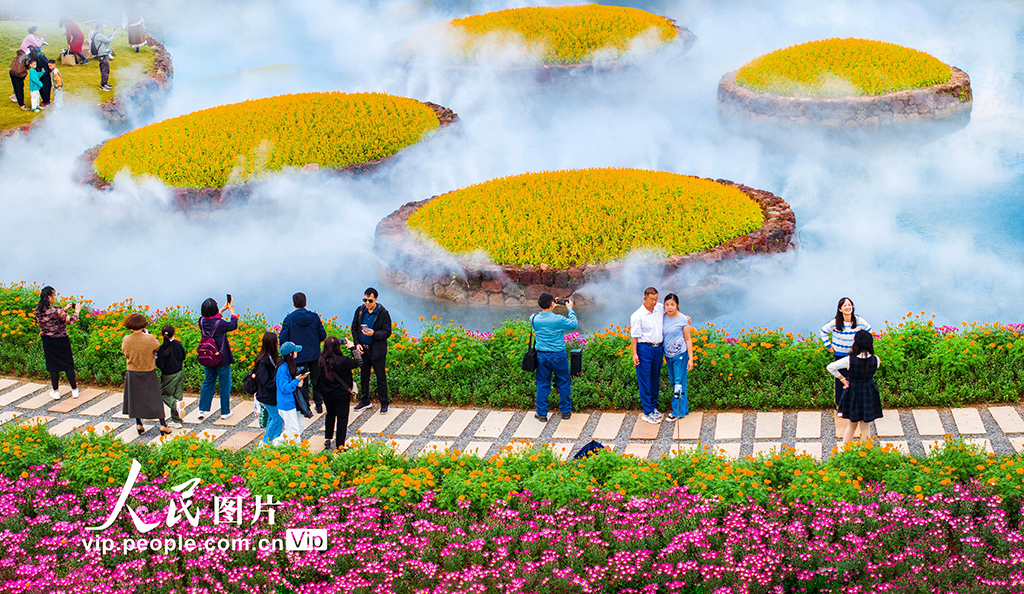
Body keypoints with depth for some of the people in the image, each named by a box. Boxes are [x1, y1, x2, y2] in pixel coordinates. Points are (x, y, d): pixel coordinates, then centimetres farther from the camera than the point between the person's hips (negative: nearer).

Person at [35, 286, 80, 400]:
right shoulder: (56, 310, -27)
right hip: (61, 341, -4)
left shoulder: (38, 310, -9)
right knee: (68, 364, 12)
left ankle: (55, 392, 19)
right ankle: (74, 390, 22)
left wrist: (65, 309, 11)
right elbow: (70, 320, -17)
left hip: (47, 341, 4)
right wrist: (77, 311, -1)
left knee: (53, 366, 15)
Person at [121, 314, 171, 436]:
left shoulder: (126, 340, -14)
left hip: (133, 373, 2)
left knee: (135, 398, 16)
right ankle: (163, 424, 7)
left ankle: (138, 424, 20)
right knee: (155, 397, 8)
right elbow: (157, 347, -1)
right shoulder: (150, 339, -21)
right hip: (149, 372, -2)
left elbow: (126, 353, 1)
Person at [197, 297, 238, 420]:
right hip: (222, 359, -5)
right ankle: (225, 411, 18)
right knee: (225, 384, 10)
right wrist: (232, 310, 7)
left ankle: (202, 410, 17)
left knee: (208, 382, 19)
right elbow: (233, 326, -3)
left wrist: (221, 311, 17)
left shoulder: (202, 321, -7)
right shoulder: (220, 323, -22)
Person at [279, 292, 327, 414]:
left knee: (302, 382, 10)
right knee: (316, 380, 17)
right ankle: (319, 405, 22)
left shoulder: (289, 319, -11)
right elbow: (323, 335, 0)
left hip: (298, 356, -2)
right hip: (314, 355, 2)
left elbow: (283, 339, -11)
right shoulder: (314, 317, -5)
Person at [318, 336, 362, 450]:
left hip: (327, 394, 5)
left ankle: (327, 440, 34)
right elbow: (359, 362, -16)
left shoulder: (322, 360, -13)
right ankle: (339, 445, 15)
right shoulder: (342, 361, -27)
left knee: (330, 415, 27)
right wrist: (352, 348, -7)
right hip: (342, 394, -5)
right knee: (342, 418, 10)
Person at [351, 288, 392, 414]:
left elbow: (387, 332, -9)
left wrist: (374, 334, -25)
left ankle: (384, 404, 12)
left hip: (377, 350, -4)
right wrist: (357, 343, 0)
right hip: (363, 349, 4)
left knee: (381, 377, 2)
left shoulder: (383, 313, -10)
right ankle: (365, 401, 28)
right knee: (363, 375, 14)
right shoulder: (360, 311, 3)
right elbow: (354, 328, 12)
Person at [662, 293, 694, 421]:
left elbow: (688, 340, -6)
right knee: (673, 382, 12)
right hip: (668, 355, 6)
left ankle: (677, 411, 5)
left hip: (680, 355, -6)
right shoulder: (663, 318, 3)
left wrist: (690, 359, -8)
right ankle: (684, 409, 24)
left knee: (679, 383, -2)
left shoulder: (683, 319, -10)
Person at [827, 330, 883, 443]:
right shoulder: (875, 360, -16)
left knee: (852, 425, 20)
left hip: (853, 393, 0)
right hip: (869, 394, 0)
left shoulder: (849, 360, -21)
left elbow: (830, 367, -14)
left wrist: (843, 379, -4)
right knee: (865, 427, 13)